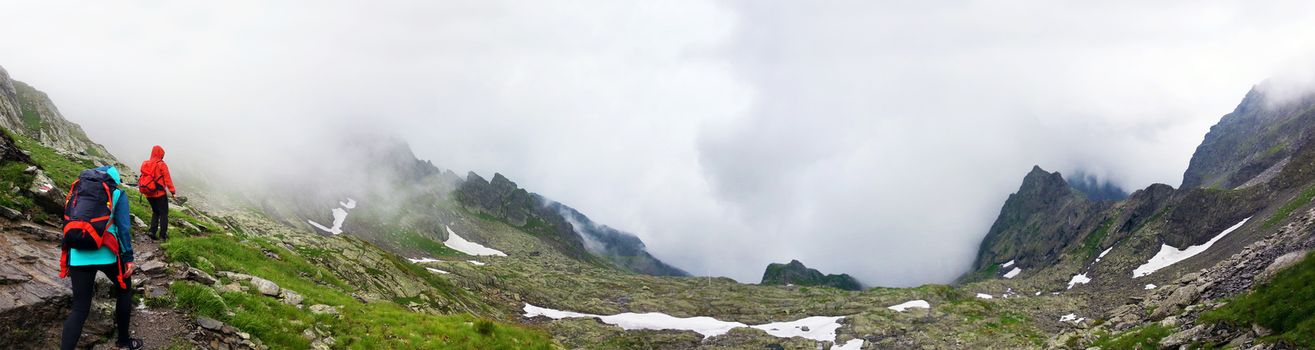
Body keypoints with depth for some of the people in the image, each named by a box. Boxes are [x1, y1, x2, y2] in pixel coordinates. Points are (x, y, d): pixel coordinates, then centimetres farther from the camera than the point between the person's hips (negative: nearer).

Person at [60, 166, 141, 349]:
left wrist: (67, 259, 22)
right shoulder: (117, 194, 4)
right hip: (107, 254, -3)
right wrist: (128, 258, -2)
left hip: (79, 256, 3)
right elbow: (123, 227, -4)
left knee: (79, 309, 4)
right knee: (124, 289, 24)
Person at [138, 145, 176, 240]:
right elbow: (167, 179, -14)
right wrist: (173, 192, -11)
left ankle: (152, 231, 6)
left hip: (148, 194, 5)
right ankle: (163, 235, 4)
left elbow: (142, 178, 8)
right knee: (164, 213, 7)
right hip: (160, 193, -5)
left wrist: (143, 190, 16)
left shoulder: (145, 164, 4)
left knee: (155, 212, 21)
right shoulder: (162, 165, -12)